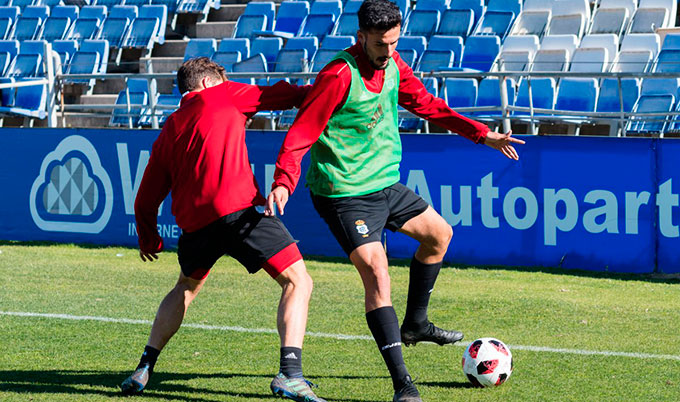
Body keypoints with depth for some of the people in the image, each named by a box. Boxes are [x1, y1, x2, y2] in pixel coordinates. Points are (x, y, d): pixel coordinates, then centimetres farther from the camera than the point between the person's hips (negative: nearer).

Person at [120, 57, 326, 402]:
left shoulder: (167, 134, 24)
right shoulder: (219, 95, 12)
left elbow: (146, 200, 27)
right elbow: (279, 96, 14)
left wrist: (148, 239, 42)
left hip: (194, 222, 6)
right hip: (237, 207, -6)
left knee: (186, 288, 32)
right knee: (297, 282, -3)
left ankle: (144, 369, 29)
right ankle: (290, 373, -22)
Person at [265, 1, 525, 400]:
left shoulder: (394, 66, 3)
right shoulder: (340, 75, -21)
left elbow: (427, 105, 18)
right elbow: (301, 133, -23)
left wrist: (482, 134, 14)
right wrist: (284, 182, -38)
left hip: (385, 184, 9)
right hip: (345, 194, -9)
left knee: (439, 233, 20)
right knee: (377, 276, -19)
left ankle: (415, 324, 37)